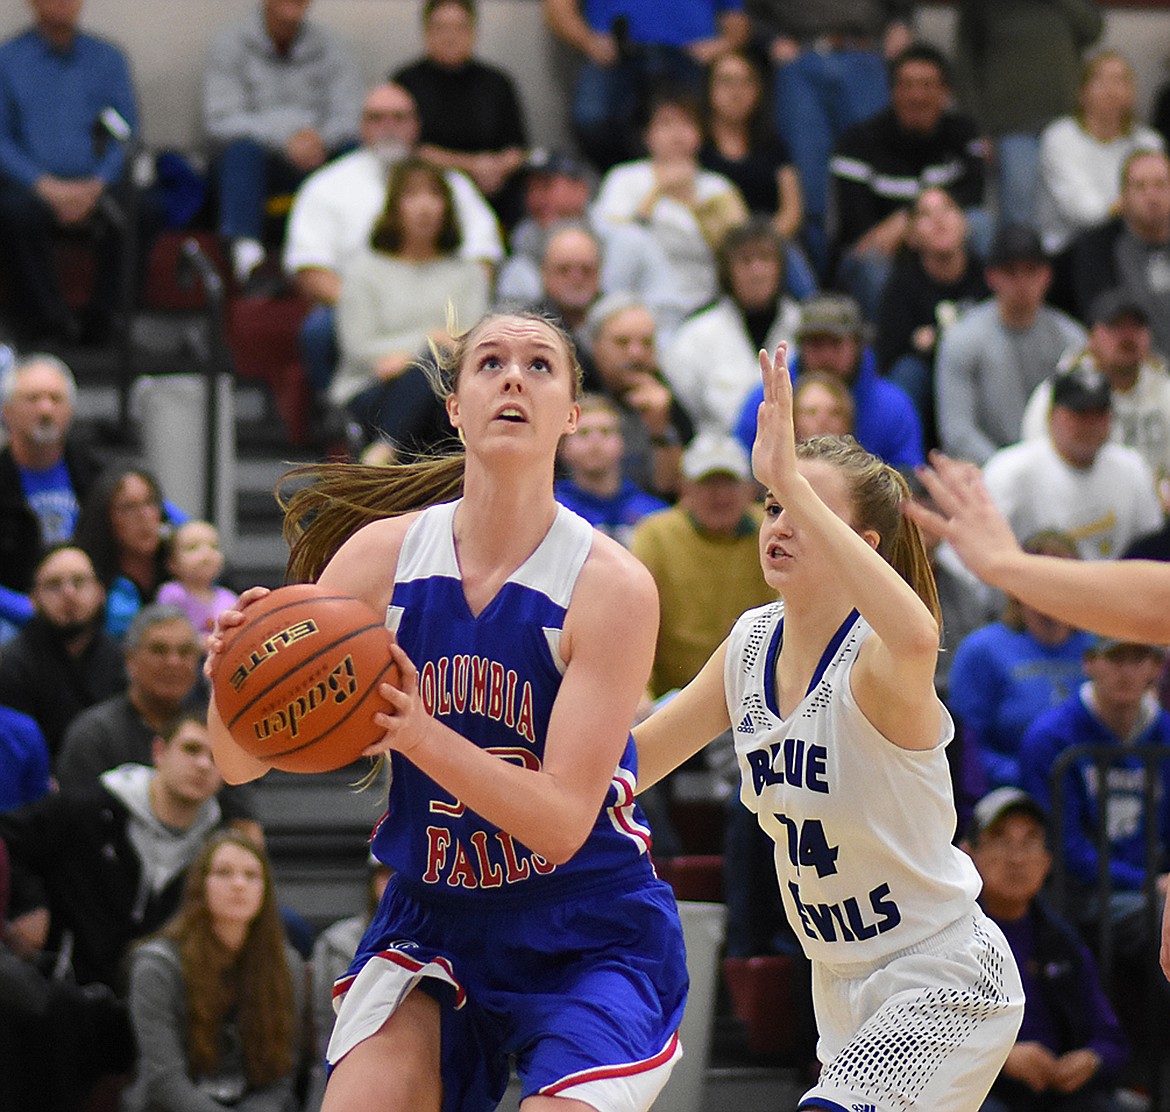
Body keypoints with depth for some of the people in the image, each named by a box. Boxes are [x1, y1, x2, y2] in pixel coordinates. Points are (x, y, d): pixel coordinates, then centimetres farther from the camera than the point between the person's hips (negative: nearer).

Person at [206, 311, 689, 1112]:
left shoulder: (612, 585, -16)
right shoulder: (382, 555, -7)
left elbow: (563, 822, -22)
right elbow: (241, 762, -5)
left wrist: (417, 731, -36)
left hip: (587, 942, -3)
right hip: (431, 922, 3)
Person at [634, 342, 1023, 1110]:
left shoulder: (874, 661, -23)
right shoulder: (753, 643, 0)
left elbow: (915, 639, -50)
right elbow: (630, 759, 9)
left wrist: (792, 478, -51)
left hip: (944, 980, -8)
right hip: (843, 982, 8)